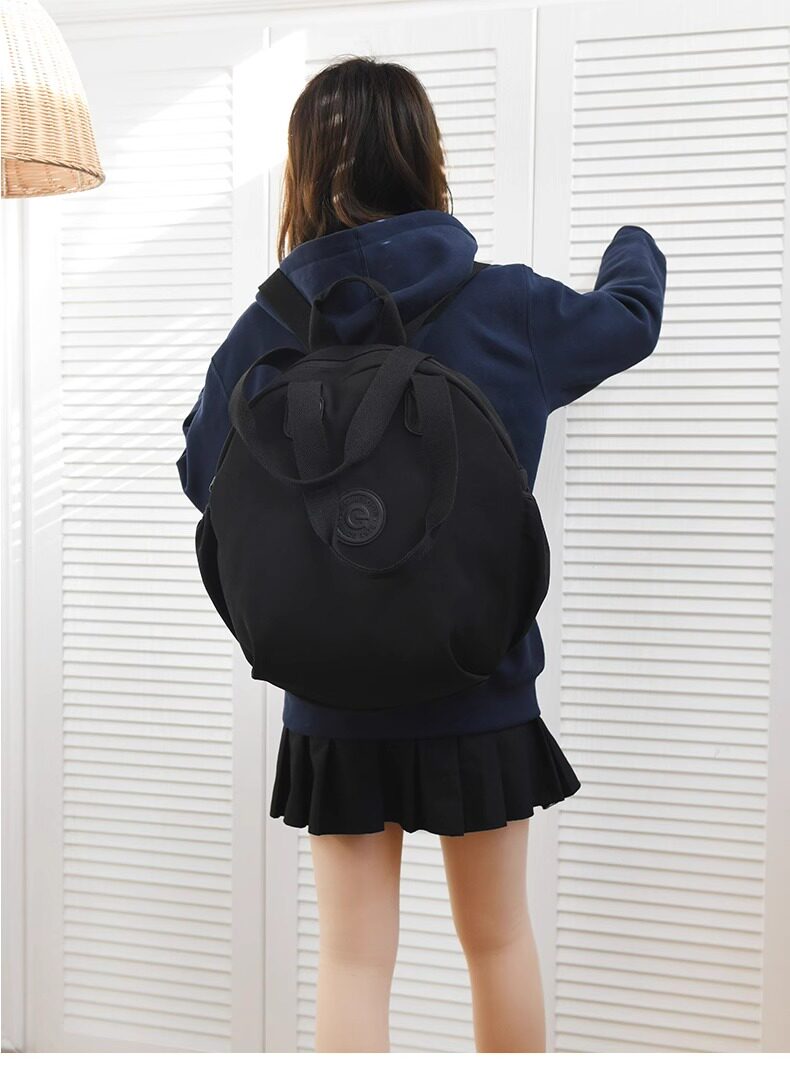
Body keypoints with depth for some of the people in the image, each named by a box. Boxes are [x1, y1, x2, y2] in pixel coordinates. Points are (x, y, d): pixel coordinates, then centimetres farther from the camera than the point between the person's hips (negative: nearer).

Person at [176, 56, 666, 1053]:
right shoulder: (506, 305, -8)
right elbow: (629, 318, 13)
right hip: (481, 687, 1)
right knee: (499, 939, 18)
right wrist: (635, 245, 34)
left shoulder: (268, 330, -10)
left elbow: (204, 474, 4)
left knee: (353, 955, 10)